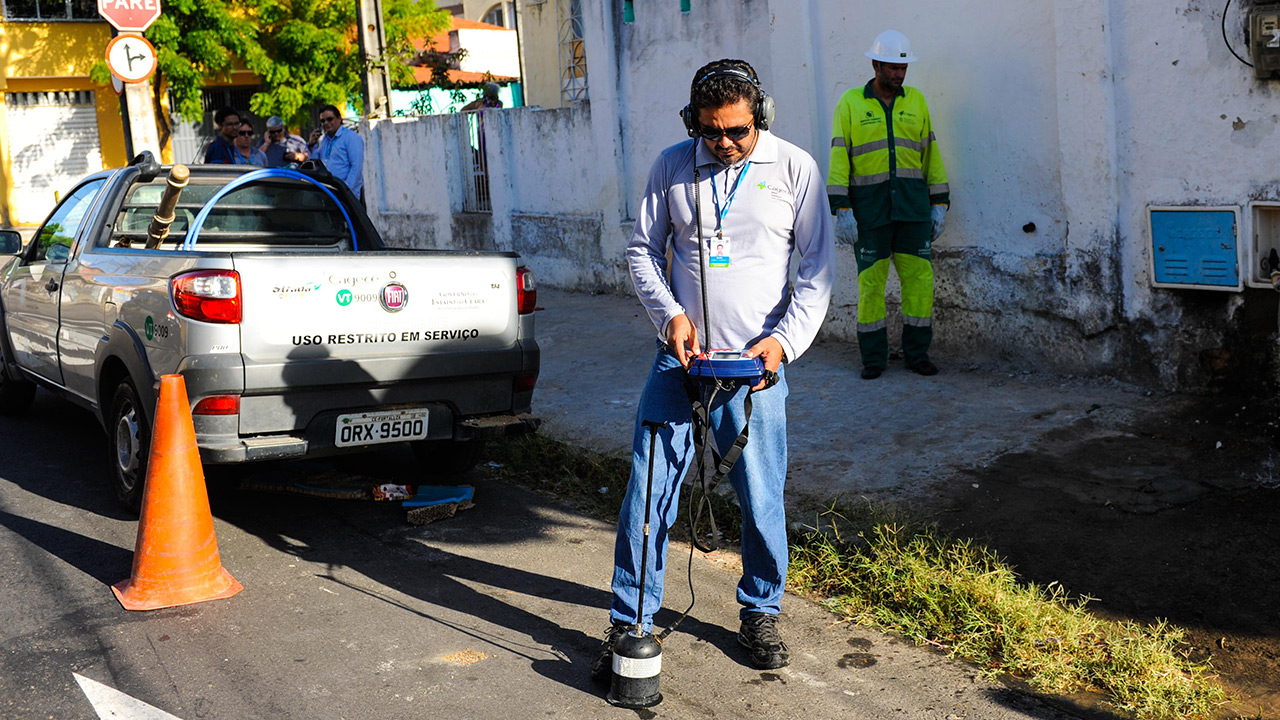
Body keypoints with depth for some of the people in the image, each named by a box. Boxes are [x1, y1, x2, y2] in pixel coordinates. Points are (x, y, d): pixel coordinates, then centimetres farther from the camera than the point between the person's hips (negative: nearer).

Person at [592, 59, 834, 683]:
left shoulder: (795, 168, 0)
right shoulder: (673, 166, 3)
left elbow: (819, 266, 2)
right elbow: (642, 249, 9)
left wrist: (784, 339, -10)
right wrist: (669, 313, -7)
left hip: (755, 362, -1)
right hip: (680, 354, 1)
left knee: (761, 497, 2)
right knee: (648, 489, -1)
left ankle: (760, 613, 25)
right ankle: (630, 623, 11)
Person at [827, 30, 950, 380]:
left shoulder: (915, 101, 8)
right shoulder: (851, 103, 0)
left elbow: (930, 154, 10)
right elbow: (839, 159, -4)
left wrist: (939, 205, 5)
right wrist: (842, 211, -12)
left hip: (912, 206, 2)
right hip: (869, 207, -2)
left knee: (919, 278, -1)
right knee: (870, 281, -1)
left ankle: (917, 353, 10)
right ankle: (873, 358, 9)